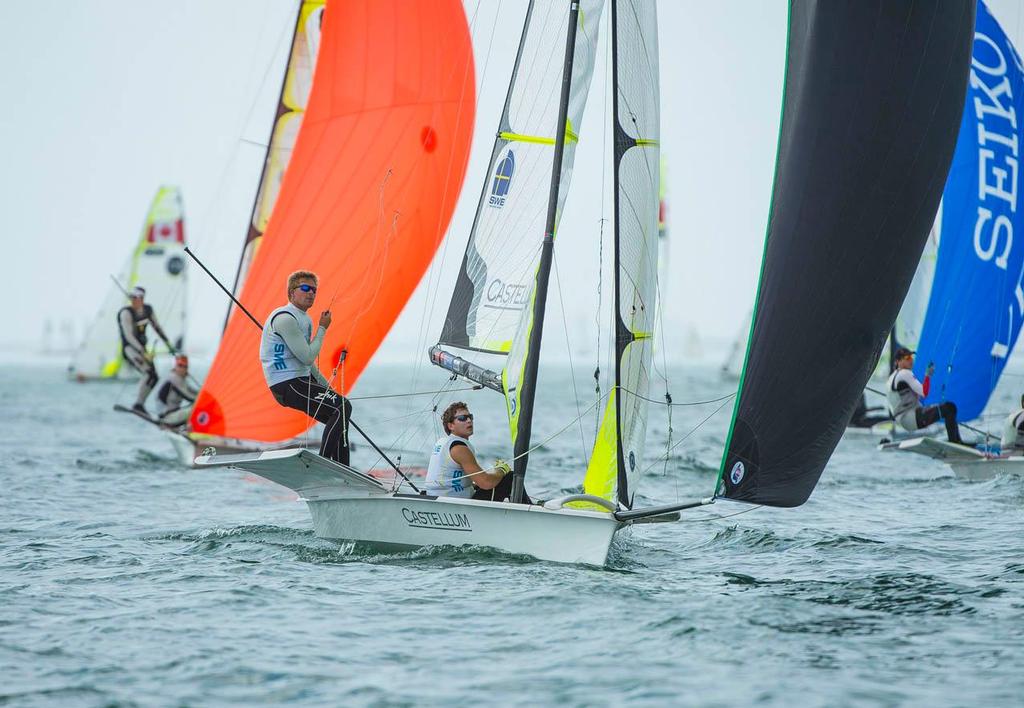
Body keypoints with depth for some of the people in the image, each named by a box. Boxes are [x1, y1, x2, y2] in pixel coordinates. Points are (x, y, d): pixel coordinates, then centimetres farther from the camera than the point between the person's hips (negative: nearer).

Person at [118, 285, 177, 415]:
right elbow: (129, 336, -24)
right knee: (149, 373, -25)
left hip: (141, 348, 8)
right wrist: (143, 353, -31)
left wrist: (169, 344, 19)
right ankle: (138, 404, -22)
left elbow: (157, 327, 18)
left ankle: (139, 405, 17)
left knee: (154, 378, 6)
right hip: (129, 348, -8)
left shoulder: (148, 310, 3)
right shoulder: (126, 313, -18)